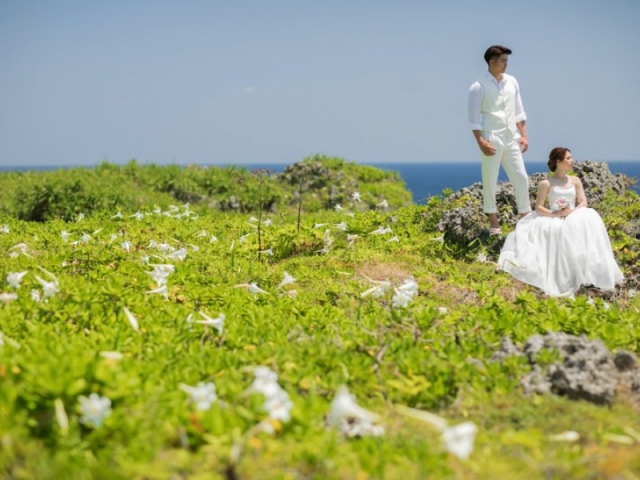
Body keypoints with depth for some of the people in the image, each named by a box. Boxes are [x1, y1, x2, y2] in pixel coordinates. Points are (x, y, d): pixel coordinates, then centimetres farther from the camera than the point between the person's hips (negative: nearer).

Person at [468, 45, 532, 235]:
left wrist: (523, 135, 6)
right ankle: (493, 221, 13)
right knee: (490, 180, 2)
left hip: (511, 139, 5)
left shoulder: (512, 82, 9)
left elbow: (519, 111, 13)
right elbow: (475, 118, -9)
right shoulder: (479, 87, -8)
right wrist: (481, 142, -18)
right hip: (492, 140, -5)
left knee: (521, 177, 4)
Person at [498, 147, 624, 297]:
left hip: (573, 219, 4)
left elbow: (583, 203, 4)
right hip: (554, 221, -3)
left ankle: (590, 272, -32)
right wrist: (555, 214, -21)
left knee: (589, 221, -30)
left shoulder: (575, 181, 12)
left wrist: (572, 211, -18)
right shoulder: (546, 184, 0)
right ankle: (566, 280, -34)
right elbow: (538, 208, -4)